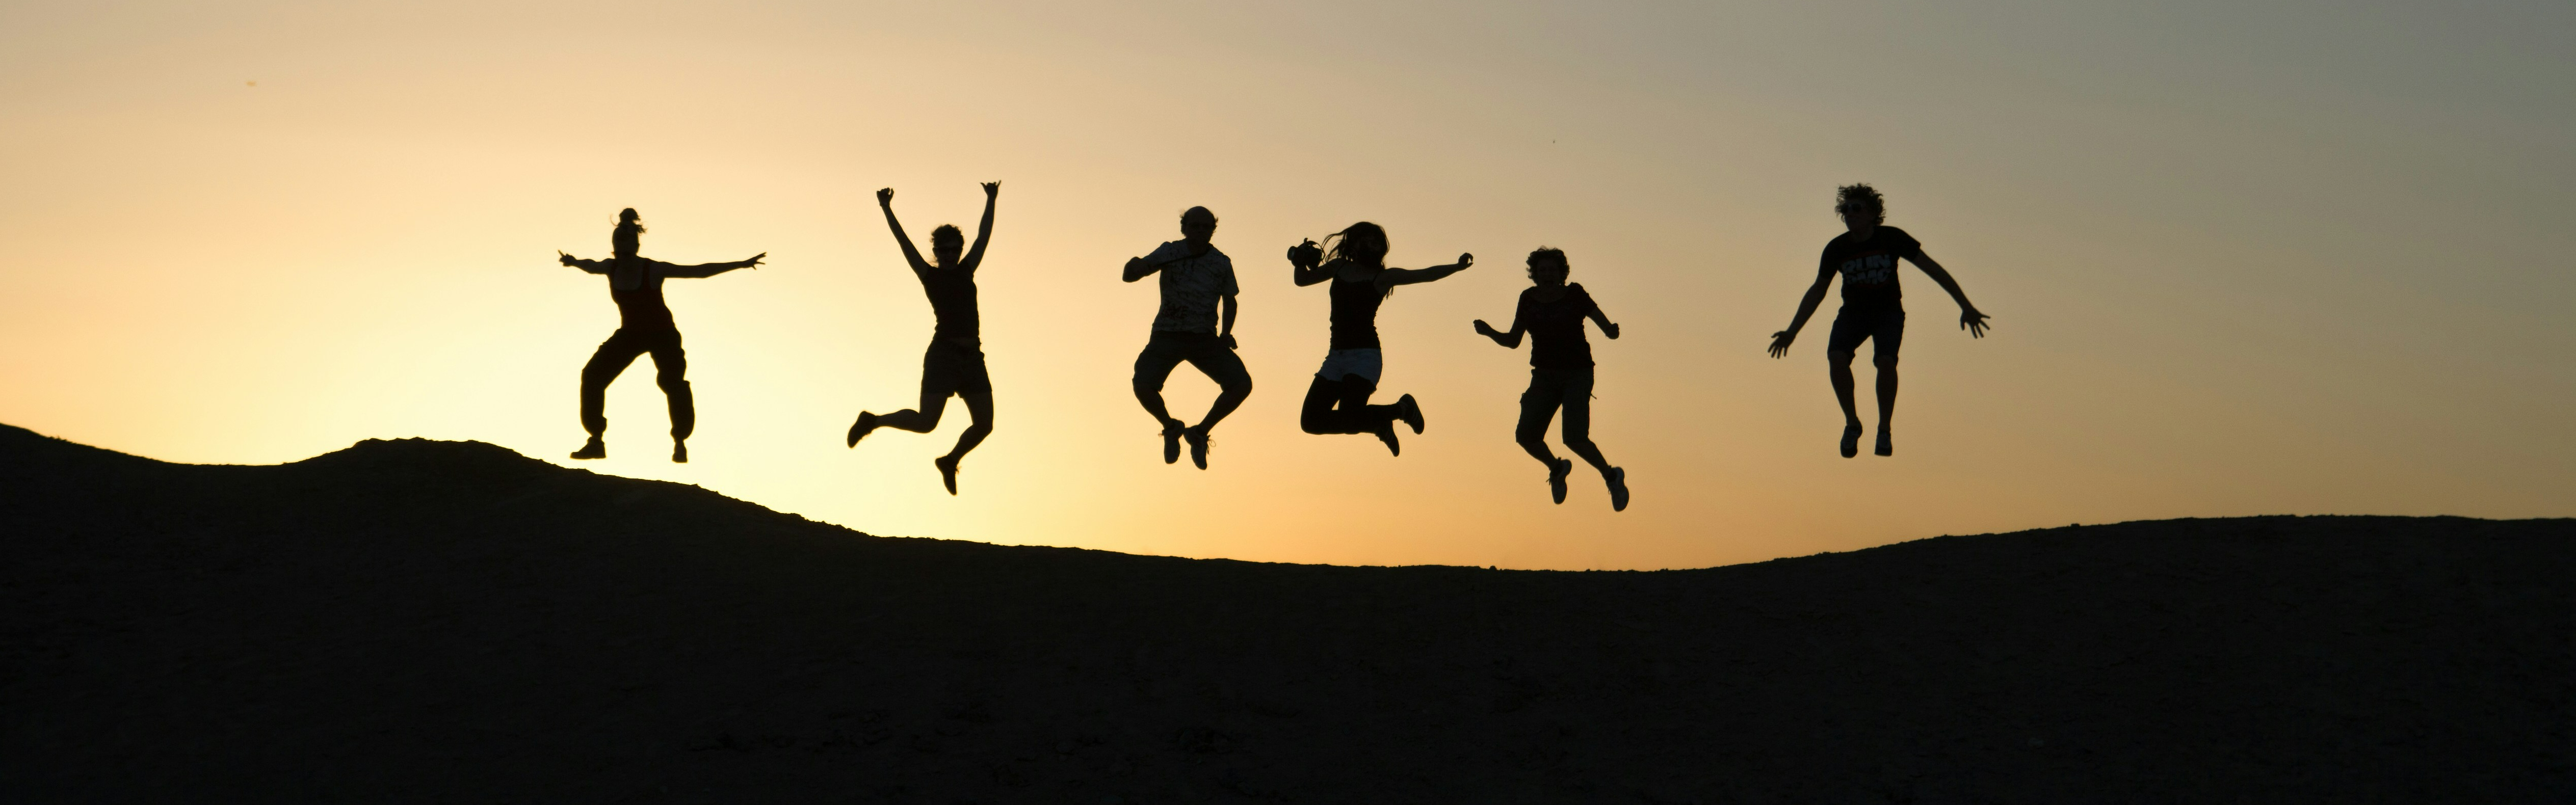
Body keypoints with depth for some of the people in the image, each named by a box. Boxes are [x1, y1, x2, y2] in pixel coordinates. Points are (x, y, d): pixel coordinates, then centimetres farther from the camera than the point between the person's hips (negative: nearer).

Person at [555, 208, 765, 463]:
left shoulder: (653, 270, -23)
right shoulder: (611, 268, -10)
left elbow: (699, 271, -23)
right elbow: (591, 266, 18)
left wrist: (740, 264, -27)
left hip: (662, 335, -4)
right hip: (630, 333, 5)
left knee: (673, 382, -24)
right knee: (593, 375, -7)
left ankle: (680, 443, -8)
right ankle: (596, 442, -2)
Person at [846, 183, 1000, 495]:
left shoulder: (966, 271, 17)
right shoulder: (929, 275, 5)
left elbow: (983, 237, 21)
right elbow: (905, 243, -1)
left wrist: (991, 201, 23)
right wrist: (887, 210, -6)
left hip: (972, 357, 5)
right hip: (943, 354, -5)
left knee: (984, 425, 0)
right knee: (925, 422, -8)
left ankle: (950, 460, 25)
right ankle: (873, 421, 16)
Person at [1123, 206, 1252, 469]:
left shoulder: (1221, 263, -1)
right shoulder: (1169, 253, -5)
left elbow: (1229, 301, 15)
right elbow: (1128, 276, -11)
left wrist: (1225, 334, -1)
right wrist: (1134, 267, -35)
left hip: (1205, 339, 1)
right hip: (1168, 336, -1)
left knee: (1242, 385, -17)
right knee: (1143, 387, -25)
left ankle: (1199, 432, 6)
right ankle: (1171, 428, 9)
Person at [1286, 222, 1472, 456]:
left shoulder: (1384, 277, 2)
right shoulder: (1339, 267, 16)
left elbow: (1426, 274, -8)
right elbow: (1302, 280, 29)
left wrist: (1457, 267, -24)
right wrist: (1301, 263, 8)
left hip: (1365, 355, -6)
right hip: (1336, 356, 6)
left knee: (1349, 417, -24)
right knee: (1311, 421, -1)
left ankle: (1401, 408, 6)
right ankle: (1390, 417, 19)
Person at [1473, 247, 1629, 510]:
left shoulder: (1575, 295, -8)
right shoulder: (1529, 300, 2)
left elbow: (1606, 326, -10)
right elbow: (1513, 341, 8)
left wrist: (1612, 332, -34)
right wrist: (1489, 332, -11)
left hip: (1577, 374, -4)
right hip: (1544, 375, 4)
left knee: (1575, 439, -19)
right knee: (1527, 436, -8)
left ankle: (1611, 476, 6)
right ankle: (1557, 468, 23)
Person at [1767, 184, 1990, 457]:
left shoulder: (1893, 239, -17)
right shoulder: (1836, 249, -11)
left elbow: (1934, 270, -10)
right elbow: (1817, 291, 1)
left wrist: (1966, 307, -12)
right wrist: (1792, 332, -2)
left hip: (1888, 313, -2)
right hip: (1853, 313, 2)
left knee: (1886, 362, -29)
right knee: (1836, 359, -27)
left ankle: (1885, 430, -12)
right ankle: (1852, 423, -7)